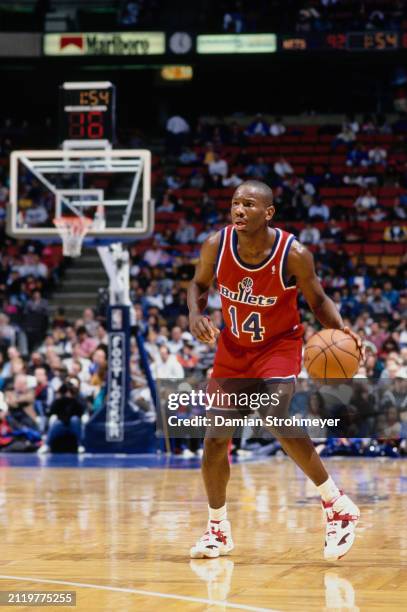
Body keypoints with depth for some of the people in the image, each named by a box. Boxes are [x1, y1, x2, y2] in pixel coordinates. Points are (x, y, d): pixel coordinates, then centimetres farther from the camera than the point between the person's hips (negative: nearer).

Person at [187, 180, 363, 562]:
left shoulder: (293, 254, -24)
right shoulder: (216, 246, -16)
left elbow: (317, 300, -8)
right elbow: (199, 283, 4)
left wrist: (340, 330, -27)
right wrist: (195, 313, -17)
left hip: (279, 344, -4)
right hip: (234, 347, 4)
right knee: (215, 438, 3)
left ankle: (337, 505, -13)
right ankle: (218, 530, 24)